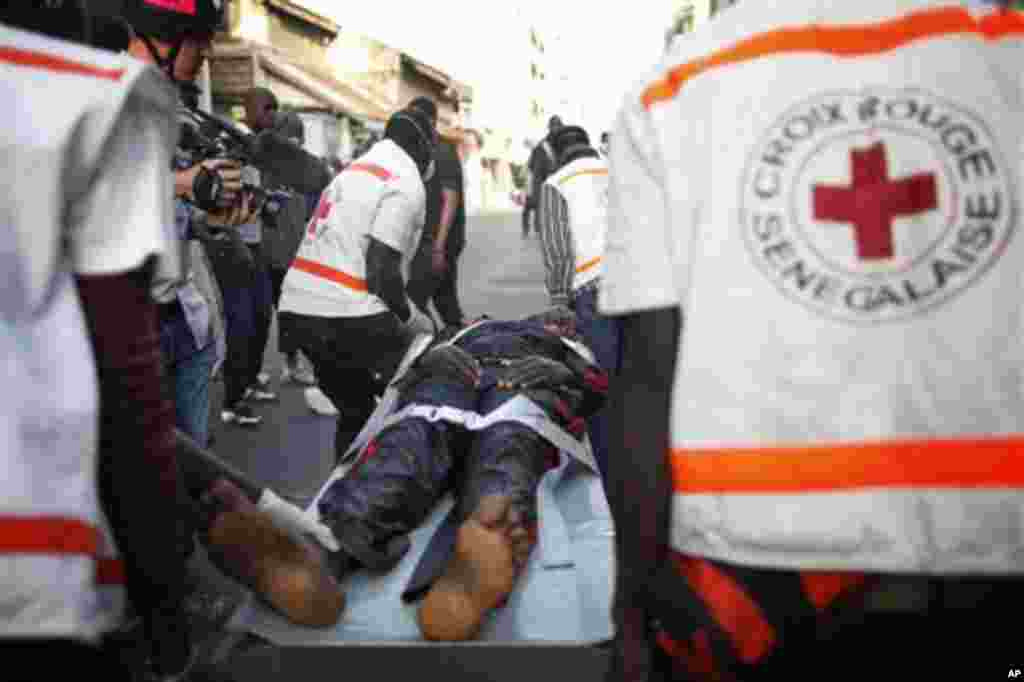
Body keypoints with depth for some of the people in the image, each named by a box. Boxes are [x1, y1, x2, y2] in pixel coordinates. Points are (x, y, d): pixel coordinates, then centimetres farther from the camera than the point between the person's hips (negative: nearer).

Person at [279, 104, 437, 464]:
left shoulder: (356, 169, 21)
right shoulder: (406, 184, -6)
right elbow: (381, 270, -15)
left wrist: (400, 312, 17)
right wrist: (411, 317, 2)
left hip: (298, 306, 9)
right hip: (346, 314, -9)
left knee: (355, 411, 20)